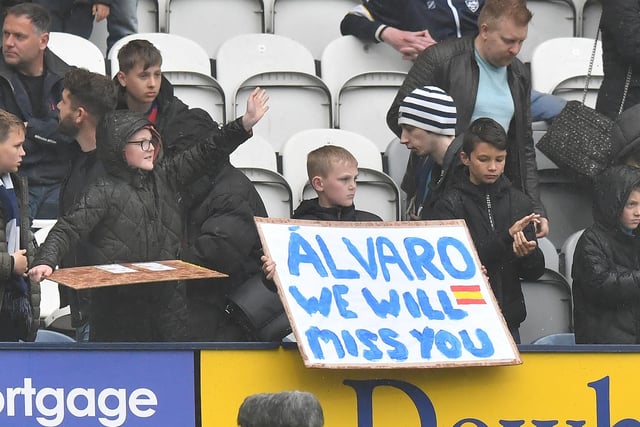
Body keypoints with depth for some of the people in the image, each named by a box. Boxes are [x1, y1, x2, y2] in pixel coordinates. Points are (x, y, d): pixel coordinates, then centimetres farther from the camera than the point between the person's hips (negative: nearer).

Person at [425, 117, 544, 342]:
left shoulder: (519, 202, 6)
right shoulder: (448, 205, -5)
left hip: (508, 320, 3)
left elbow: (535, 272, 5)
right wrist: (507, 238, -23)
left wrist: (527, 253, -17)